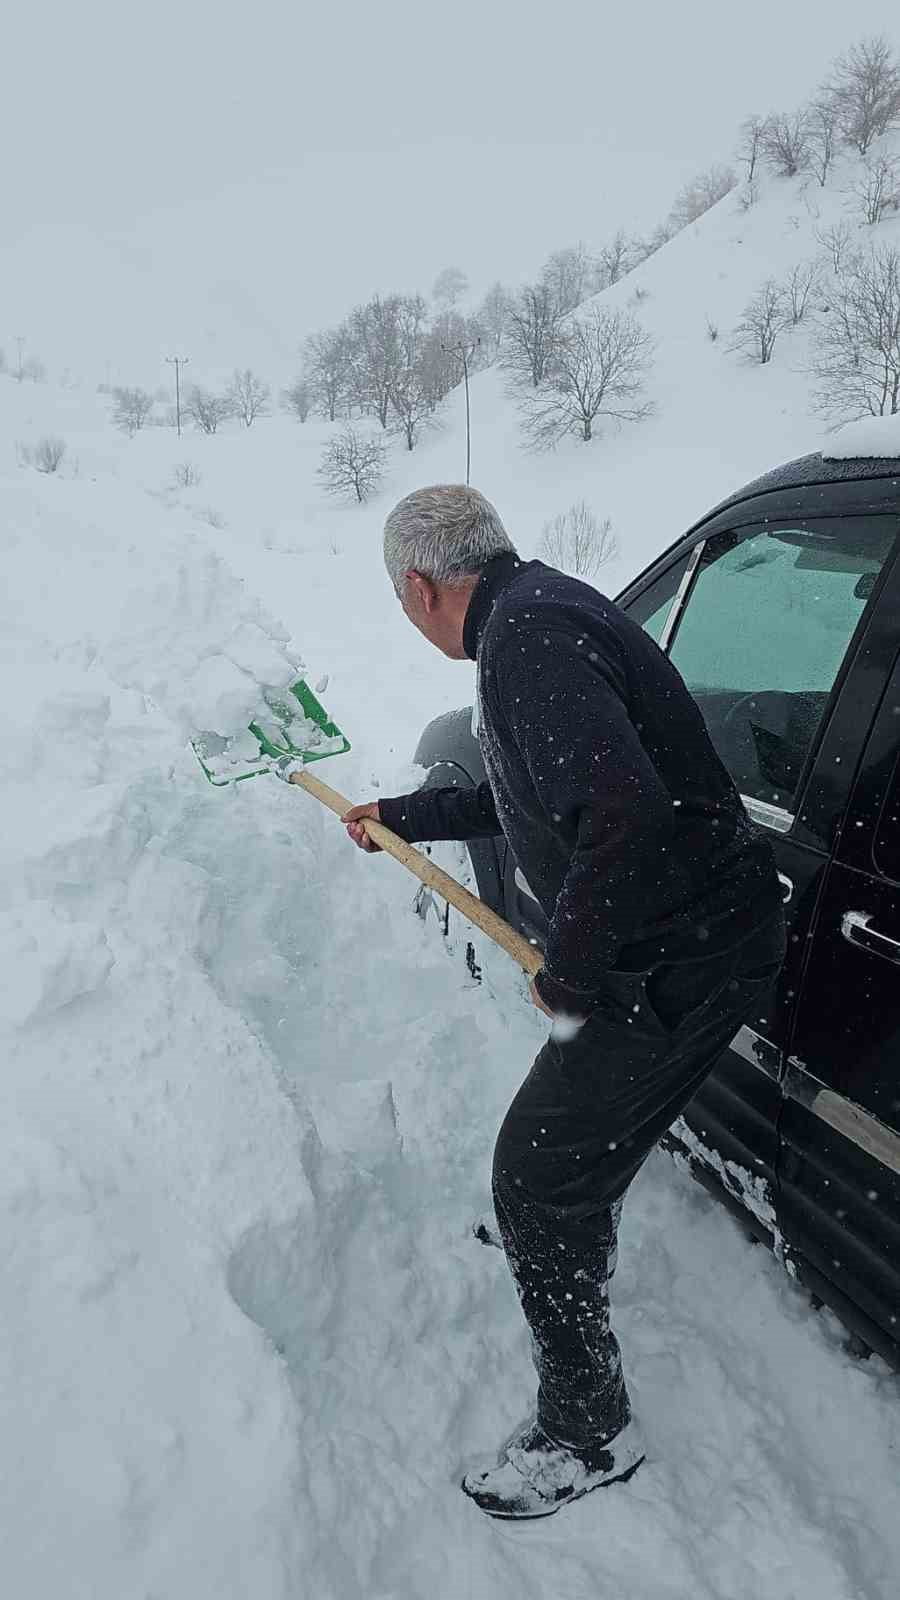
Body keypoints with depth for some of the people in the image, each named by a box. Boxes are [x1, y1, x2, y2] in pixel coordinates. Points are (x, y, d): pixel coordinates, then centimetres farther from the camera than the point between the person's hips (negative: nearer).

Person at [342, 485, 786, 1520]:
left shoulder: (527, 638, -24)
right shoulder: (536, 611, 11)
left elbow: (625, 813, -38)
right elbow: (525, 798, 24)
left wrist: (570, 973, -23)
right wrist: (402, 817, 32)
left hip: (679, 959, -10)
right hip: (691, 929, 11)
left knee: (535, 1173, 0)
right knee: (583, 1117, 32)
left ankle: (587, 1434, 21)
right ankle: (558, 1240, 61)